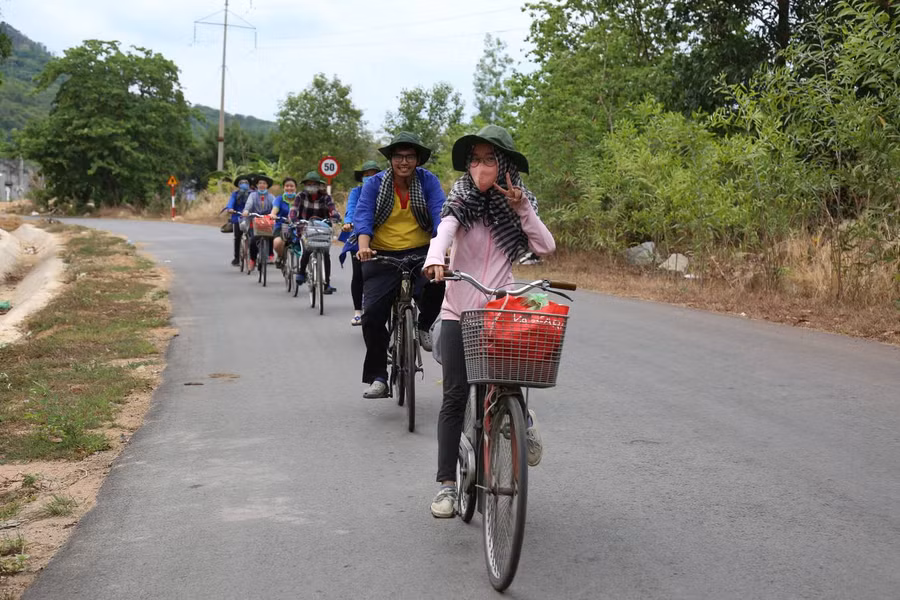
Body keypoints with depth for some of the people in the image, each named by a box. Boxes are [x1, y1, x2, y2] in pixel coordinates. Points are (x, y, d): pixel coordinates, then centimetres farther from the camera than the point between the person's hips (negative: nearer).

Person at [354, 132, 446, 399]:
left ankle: (424, 326, 0)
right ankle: (377, 378, 3)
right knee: (372, 315, -11)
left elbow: (439, 212, -11)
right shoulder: (375, 184, 1)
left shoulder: (427, 180, 1)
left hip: (420, 252, 0)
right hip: (382, 256, 0)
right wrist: (364, 246, -32)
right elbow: (363, 215, -12)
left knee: (437, 282, -32)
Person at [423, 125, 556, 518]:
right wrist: (435, 259, -42)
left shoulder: (516, 206, 4)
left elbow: (546, 247, -7)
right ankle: (447, 485, 4)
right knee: (455, 397, -3)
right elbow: (444, 231, -21)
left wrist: (521, 209, -18)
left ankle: (524, 423, 29)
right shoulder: (461, 201, -1)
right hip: (458, 312, 0)